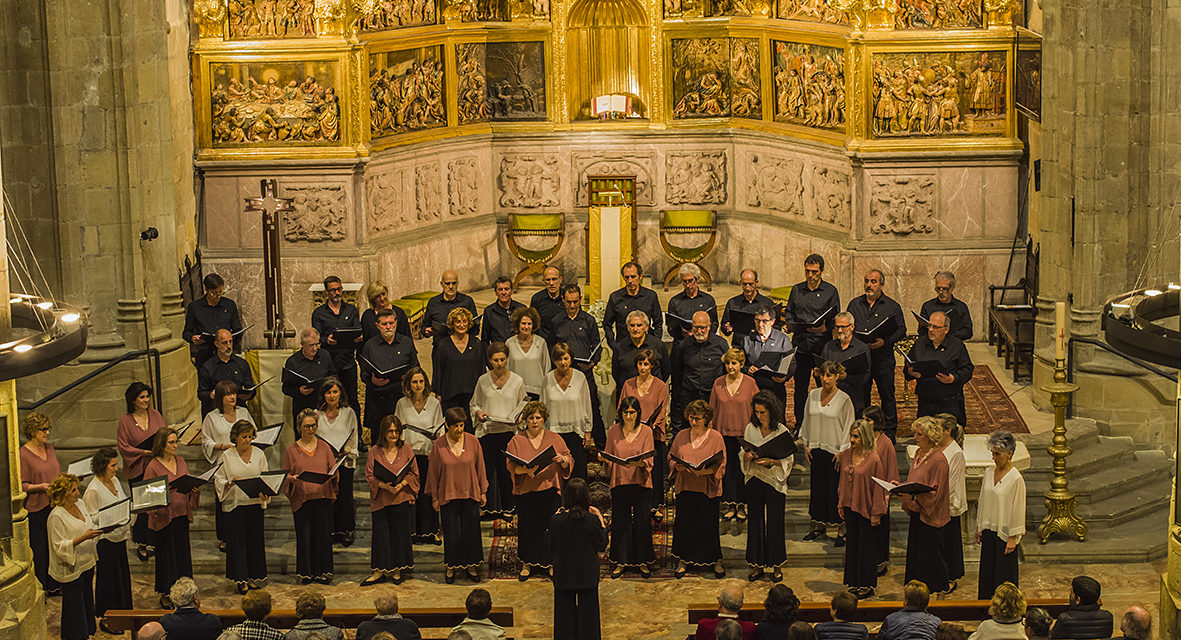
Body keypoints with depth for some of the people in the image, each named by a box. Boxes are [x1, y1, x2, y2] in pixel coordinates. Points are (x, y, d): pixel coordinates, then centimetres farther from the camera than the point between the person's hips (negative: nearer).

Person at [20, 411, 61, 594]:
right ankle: (39, 588, 13)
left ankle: (54, 585, 22)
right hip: (36, 508, -6)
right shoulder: (23, 454, -12)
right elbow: (22, 486, -11)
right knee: (39, 549, 1)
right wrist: (41, 486, -24)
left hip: (55, 504, 6)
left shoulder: (49, 448, 8)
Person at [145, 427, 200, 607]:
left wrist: (196, 490, -4)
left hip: (182, 515, 5)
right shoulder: (153, 467, -11)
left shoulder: (181, 462, 7)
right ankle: (165, 595, 18)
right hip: (164, 516, -5)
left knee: (182, 552, 11)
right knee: (165, 554, 5)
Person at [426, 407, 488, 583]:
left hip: (470, 494, 1)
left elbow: (480, 468, 4)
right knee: (452, 533, 4)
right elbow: (434, 472, 1)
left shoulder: (473, 441, -3)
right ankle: (451, 567, 20)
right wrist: (435, 497, 3)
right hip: (448, 495, -1)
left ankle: (471, 565, 20)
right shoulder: (438, 445, -6)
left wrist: (483, 492, 6)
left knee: (471, 531, 6)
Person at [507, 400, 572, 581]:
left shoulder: (554, 438, 7)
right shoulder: (517, 441, 5)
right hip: (526, 491, 0)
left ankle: (550, 563, 15)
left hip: (550, 490, 0)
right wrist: (525, 470, -23)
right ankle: (527, 564, 17)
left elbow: (569, 463, 8)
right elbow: (511, 465, -3)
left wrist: (562, 460, -16)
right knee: (527, 527, 3)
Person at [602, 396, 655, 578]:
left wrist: (639, 463, -26)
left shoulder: (646, 431, -1)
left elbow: (649, 461, -6)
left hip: (641, 482, -1)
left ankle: (642, 561, 13)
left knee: (642, 521, 1)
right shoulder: (613, 431, 4)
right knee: (619, 521, 4)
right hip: (619, 481, 1)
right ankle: (620, 561, 14)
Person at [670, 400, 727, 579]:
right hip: (685, 488, 3)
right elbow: (671, 457, 14)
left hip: (708, 489, -3)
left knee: (708, 525, 1)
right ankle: (684, 560, 19)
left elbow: (720, 465, -5)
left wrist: (705, 471, -22)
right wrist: (678, 466, -8)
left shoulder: (716, 437, -3)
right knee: (683, 523, 4)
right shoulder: (681, 436, 7)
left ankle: (716, 561, 17)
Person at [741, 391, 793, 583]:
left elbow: (789, 460, -6)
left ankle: (777, 566, 16)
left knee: (775, 524, 2)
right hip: (754, 481, 3)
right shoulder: (751, 428, 2)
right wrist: (748, 456, -14)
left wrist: (771, 461, -22)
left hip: (775, 482, -3)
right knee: (755, 522, 8)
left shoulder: (782, 432, -9)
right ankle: (758, 565, 19)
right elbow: (743, 453, 9)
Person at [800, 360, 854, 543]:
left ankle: (841, 530, 7)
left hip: (835, 451, -4)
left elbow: (848, 427, -6)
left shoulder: (844, 399, -7)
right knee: (817, 486, 10)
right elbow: (807, 420, 14)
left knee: (836, 489, -2)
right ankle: (819, 526, 21)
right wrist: (806, 444, 8)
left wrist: (842, 451, -9)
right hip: (816, 450, 4)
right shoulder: (813, 395, 6)